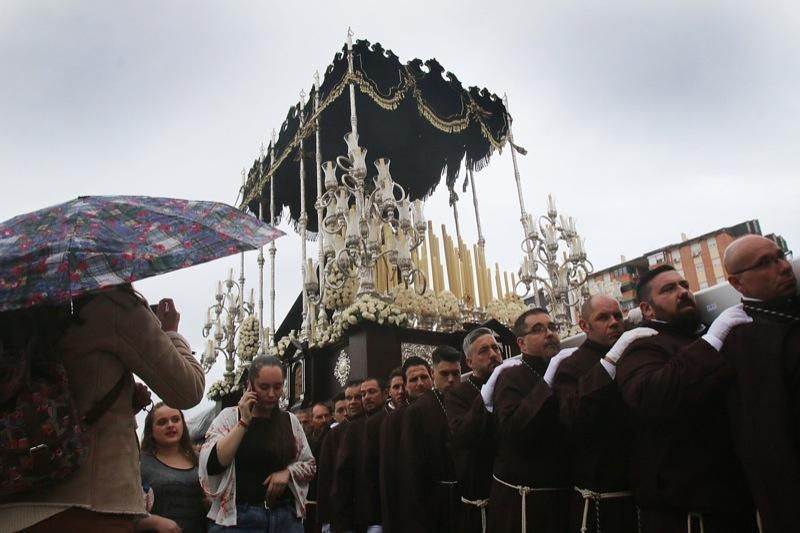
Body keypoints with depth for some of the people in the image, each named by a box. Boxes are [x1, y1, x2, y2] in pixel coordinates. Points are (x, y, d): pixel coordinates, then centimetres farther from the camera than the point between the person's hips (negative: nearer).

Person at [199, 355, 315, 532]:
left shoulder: (290, 420, 3)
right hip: (237, 516, -2)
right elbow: (212, 465, -15)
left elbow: (309, 465, 9)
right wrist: (243, 422, -19)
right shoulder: (229, 416, -4)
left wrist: (288, 471, -10)